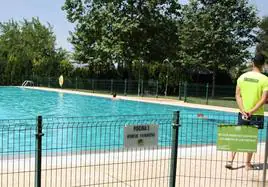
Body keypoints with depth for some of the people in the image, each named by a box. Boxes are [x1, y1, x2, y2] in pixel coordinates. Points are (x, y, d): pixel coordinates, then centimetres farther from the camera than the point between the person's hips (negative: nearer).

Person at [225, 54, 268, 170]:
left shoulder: (242, 76, 1)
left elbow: (237, 95, -2)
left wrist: (243, 110, -7)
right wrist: (252, 111, -15)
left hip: (243, 113, 3)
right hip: (256, 114, -3)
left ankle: (230, 161, 8)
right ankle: (248, 164, 16)